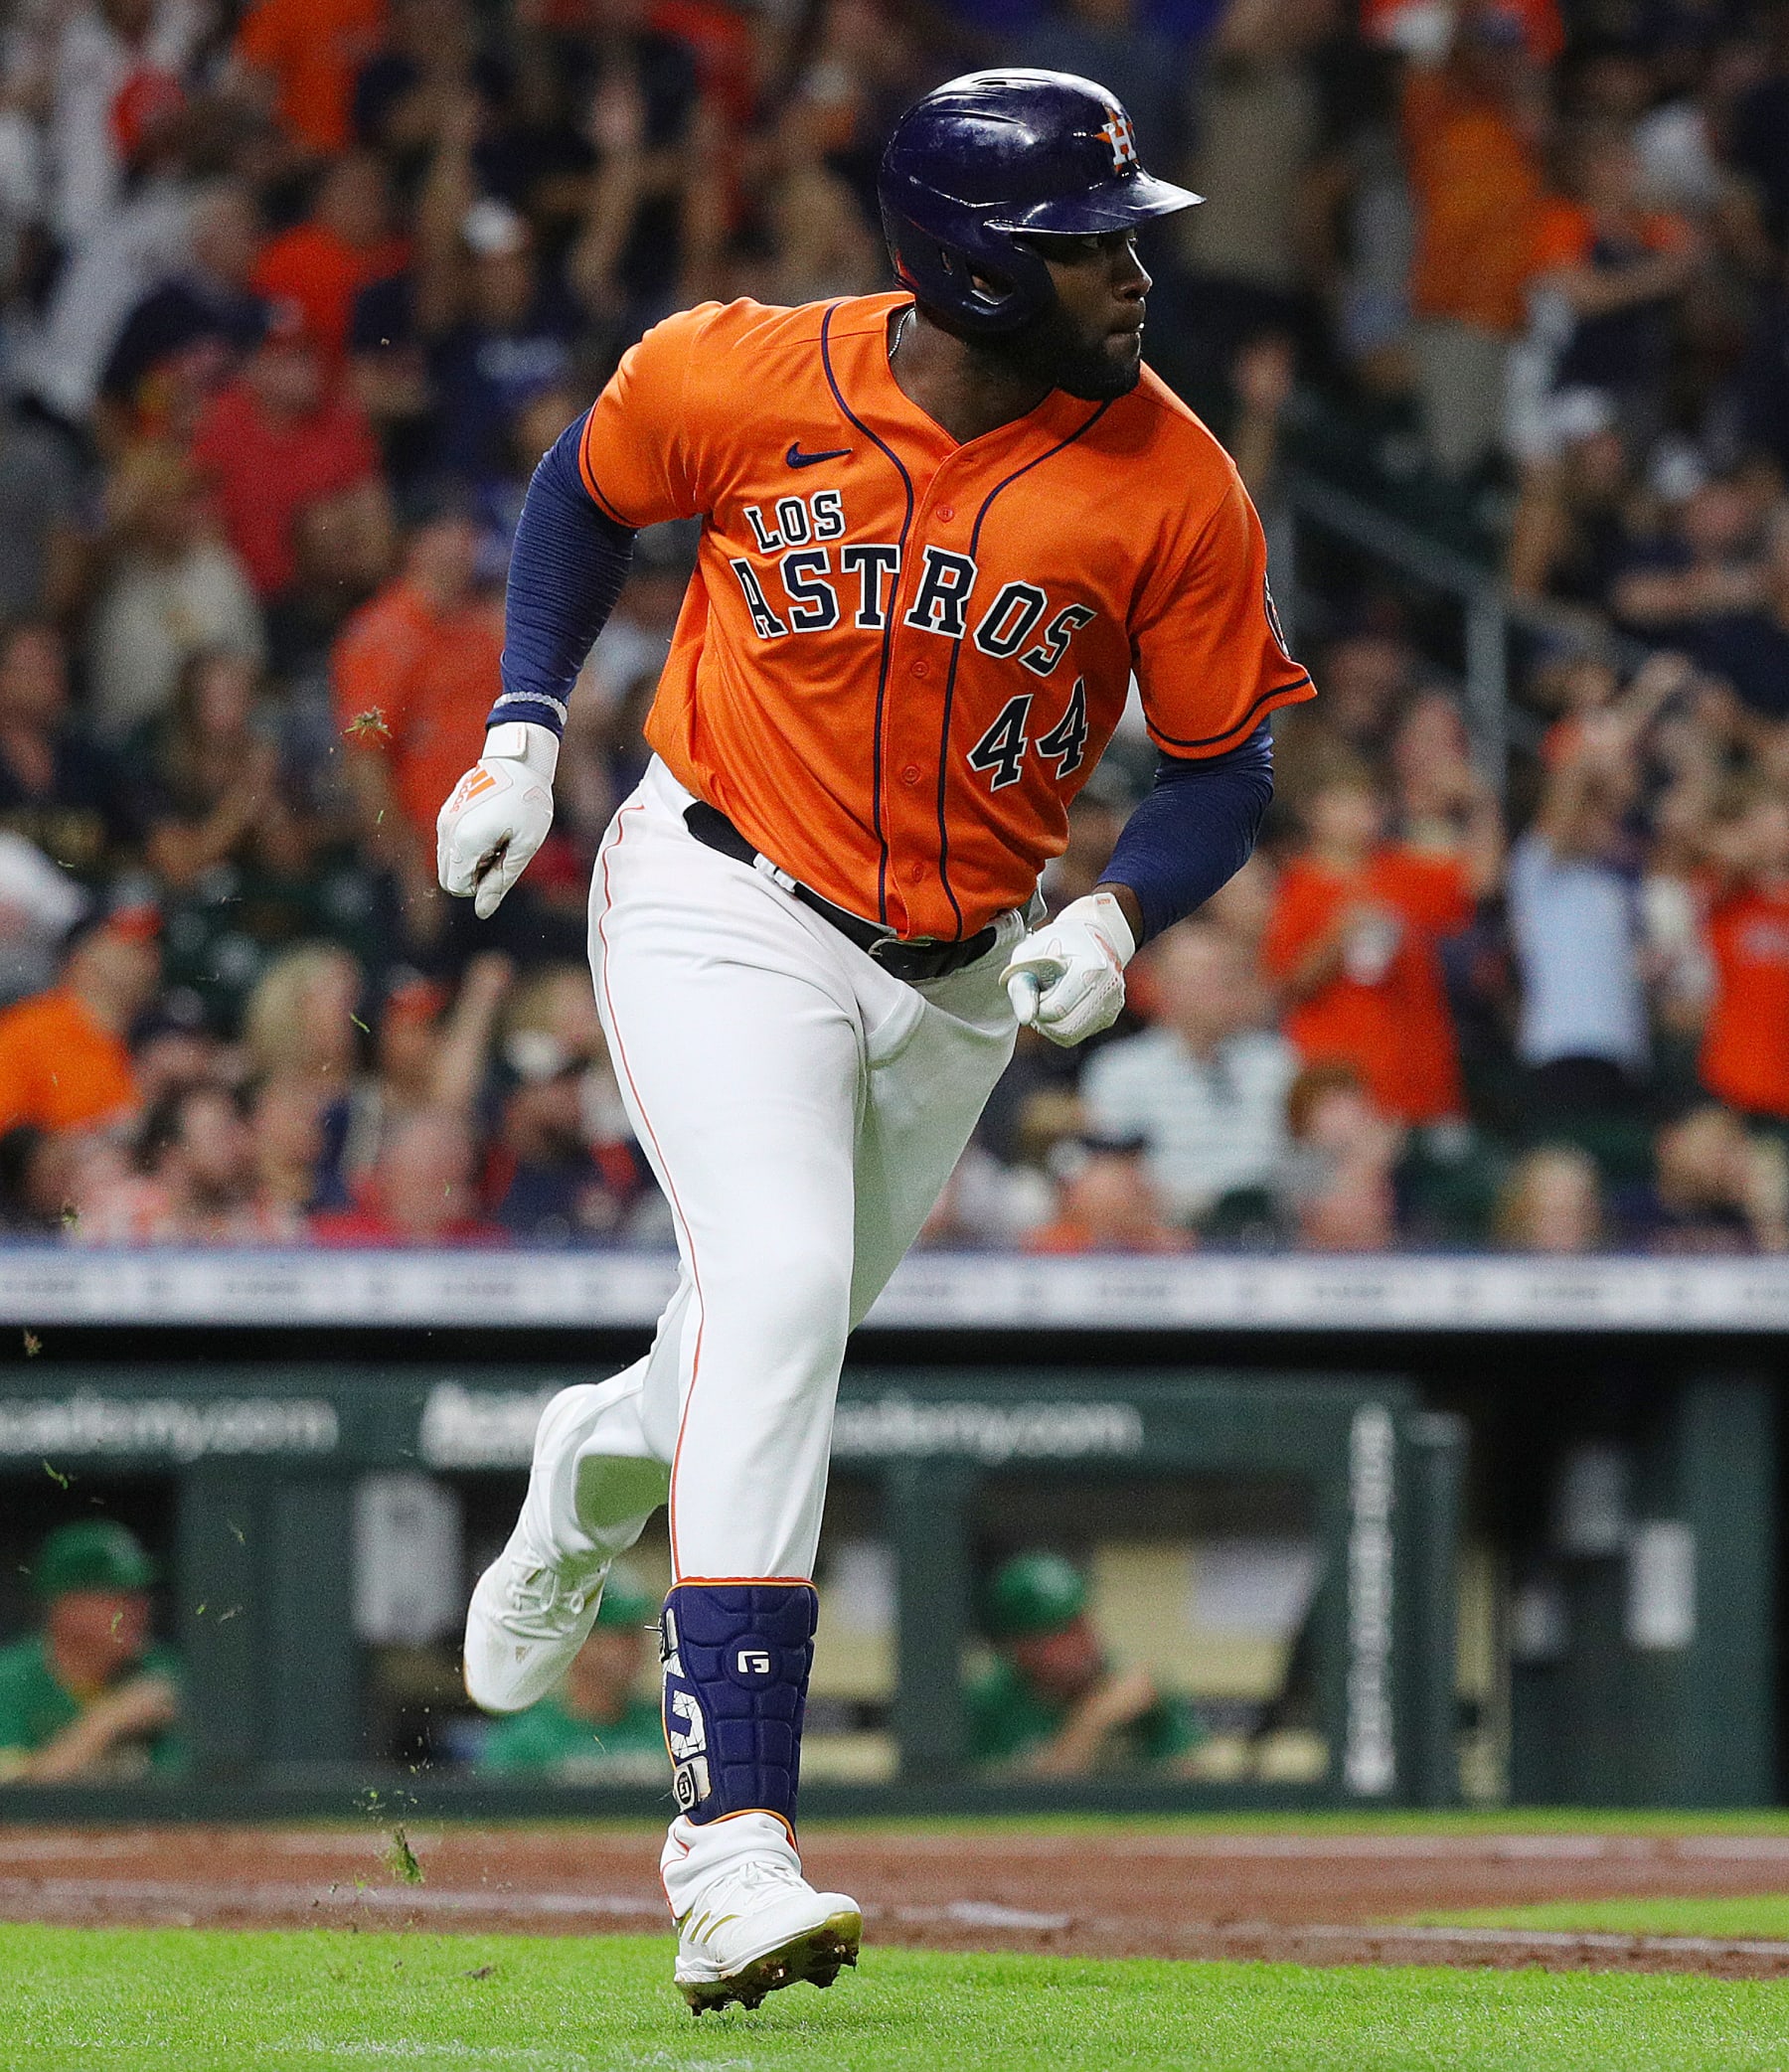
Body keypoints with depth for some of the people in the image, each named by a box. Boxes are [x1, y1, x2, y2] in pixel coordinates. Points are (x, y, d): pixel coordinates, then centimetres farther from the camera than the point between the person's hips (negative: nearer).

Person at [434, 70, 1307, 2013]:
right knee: (778, 1285, -24)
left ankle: (599, 1461, 60)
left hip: (955, 974, 4)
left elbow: (1223, 761, -1)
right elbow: (591, 482, 8)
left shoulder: (1173, 483, -12)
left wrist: (1117, 917, -20)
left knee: (788, 1327, 19)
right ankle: (732, 1845, -31)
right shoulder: (748, 377, -14)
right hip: (720, 907, -4)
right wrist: (521, 735, 1)